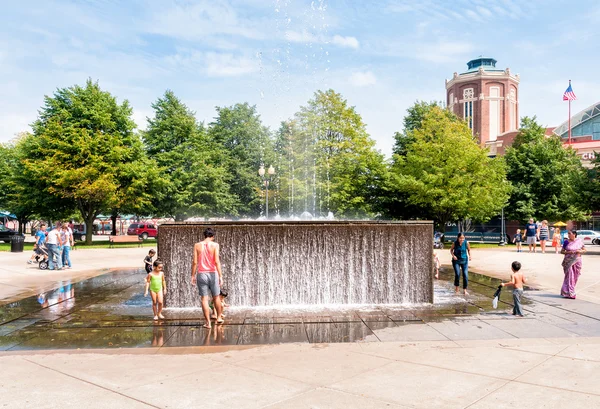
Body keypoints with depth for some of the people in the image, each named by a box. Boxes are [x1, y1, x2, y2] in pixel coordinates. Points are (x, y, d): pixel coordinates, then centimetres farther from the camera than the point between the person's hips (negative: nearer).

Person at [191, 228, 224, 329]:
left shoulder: (197, 245, 3)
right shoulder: (215, 245, -3)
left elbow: (195, 262, -1)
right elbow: (217, 261, -10)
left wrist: (193, 276, 6)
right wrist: (220, 276, -10)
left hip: (201, 274, 1)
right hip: (212, 273, 0)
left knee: (204, 299, 4)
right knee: (216, 297, 17)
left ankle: (208, 322, 3)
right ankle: (219, 317, 29)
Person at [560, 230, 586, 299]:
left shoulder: (579, 241, 1)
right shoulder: (566, 242, -1)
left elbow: (584, 250, 7)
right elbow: (562, 251, 3)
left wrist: (580, 251, -13)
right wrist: (568, 252, -15)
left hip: (577, 261, 2)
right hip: (569, 261, -2)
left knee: (575, 277, 9)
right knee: (569, 276, -8)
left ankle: (566, 291, 24)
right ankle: (570, 293, -4)